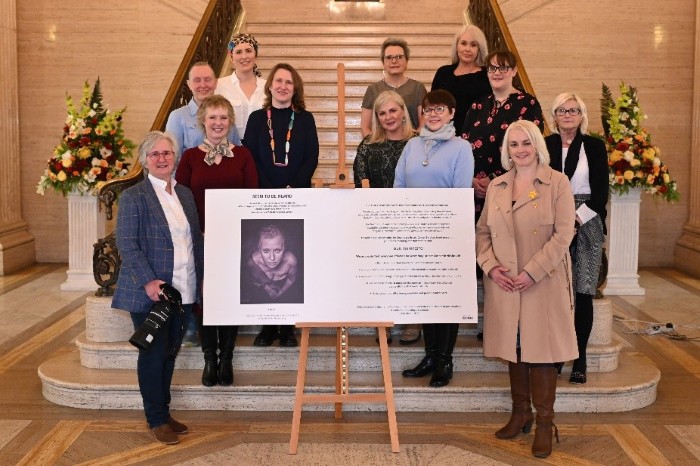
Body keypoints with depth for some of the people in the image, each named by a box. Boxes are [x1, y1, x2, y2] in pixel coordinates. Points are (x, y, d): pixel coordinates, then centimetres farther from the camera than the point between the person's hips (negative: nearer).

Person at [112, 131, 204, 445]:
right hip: (149, 292, -5)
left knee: (170, 353, 13)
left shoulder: (185, 194, 13)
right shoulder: (133, 196, -6)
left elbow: (196, 239, 16)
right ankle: (157, 420, 15)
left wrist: (201, 279, 9)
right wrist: (148, 281, -21)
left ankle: (164, 413, 26)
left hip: (182, 290, 6)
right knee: (153, 355, 2)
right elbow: (127, 244, -12)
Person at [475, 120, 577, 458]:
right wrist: (491, 266, -6)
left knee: (541, 349, -1)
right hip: (504, 283, 4)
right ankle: (520, 414, 25)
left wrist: (532, 272, -15)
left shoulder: (557, 183, -3)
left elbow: (563, 235, -9)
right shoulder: (496, 186, 10)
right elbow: (483, 232, 11)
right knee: (513, 348, 11)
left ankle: (545, 423, 10)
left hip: (543, 283, -4)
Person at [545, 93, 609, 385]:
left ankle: (580, 359, 3)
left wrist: (578, 216, -9)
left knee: (583, 293, -3)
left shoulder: (594, 147, 7)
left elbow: (601, 190, 3)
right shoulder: (544, 146, 9)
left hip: (585, 223, 0)